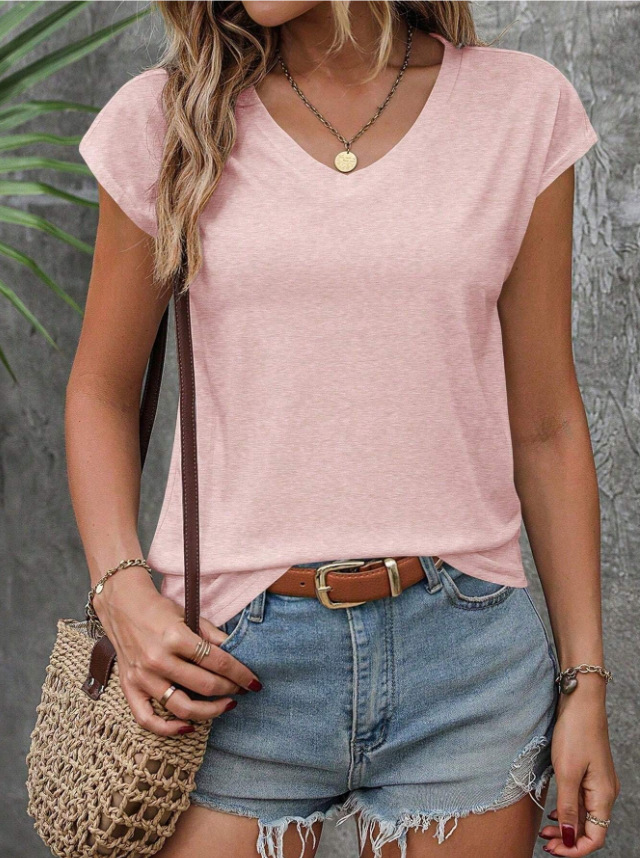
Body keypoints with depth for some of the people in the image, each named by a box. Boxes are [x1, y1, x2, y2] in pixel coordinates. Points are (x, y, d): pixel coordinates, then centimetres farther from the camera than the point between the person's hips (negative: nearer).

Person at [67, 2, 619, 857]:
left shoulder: (524, 106, 1)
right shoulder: (164, 117, 1)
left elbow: (546, 424, 5)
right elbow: (102, 392, 9)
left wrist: (584, 680, 3)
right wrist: (122, 590, -7)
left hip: (463, 658, 1)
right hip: (229, 660, 0)